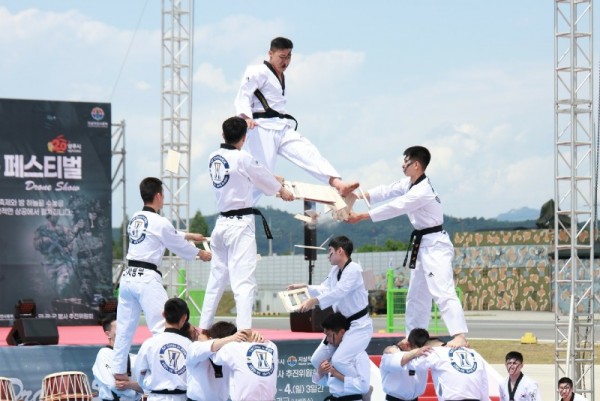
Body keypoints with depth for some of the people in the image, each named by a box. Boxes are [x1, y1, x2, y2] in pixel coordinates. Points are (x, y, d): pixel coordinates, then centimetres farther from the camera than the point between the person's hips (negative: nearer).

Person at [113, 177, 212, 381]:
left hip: (128, 277, 8)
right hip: (147, 279, -8)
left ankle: (118, 371, 14)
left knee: (125, 327, 11)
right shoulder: (160, 222, -11)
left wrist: (190, 235, 34)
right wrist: (201, 254, 21)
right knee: (162, 326, -9)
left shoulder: (135, 219, 13)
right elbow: (178, 245, 3)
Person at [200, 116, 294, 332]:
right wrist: (283, 191, 22)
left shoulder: (214, 158, 7)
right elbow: (263, 177, 3)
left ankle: (204, 327, 24)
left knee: (216, 278, 18)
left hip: (221, 223, 8)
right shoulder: (242, 158, -14)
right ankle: (244, 330, -22)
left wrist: (272, 181, 31)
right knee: (244, 280, -12)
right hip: (240, 225, -8)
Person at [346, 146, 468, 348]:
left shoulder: (422, 190, -23)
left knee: (442, 291, -22)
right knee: (416, 295, 16)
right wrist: (357, 196, -8)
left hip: (435, 246, -11)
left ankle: (460, 336, -31)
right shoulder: (409, 184, 8)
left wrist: (361, 216, -19)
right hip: (422, 245, 11)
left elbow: (394, 208, -23)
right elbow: (386, 191, 7)